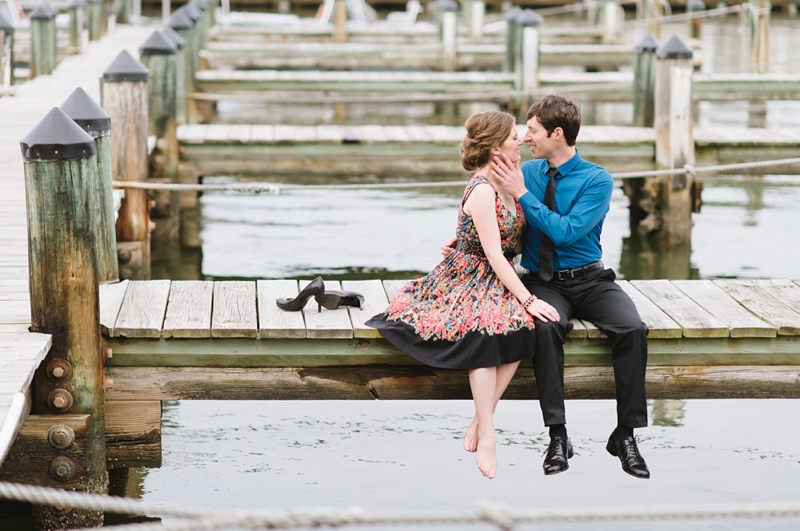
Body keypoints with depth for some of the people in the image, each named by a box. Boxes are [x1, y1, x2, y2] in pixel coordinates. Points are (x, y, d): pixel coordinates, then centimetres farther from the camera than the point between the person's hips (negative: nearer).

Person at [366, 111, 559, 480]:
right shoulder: (482, 191, -16)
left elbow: (514, 244, 14)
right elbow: (494, 255, -20)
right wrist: (528, 300, -22)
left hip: (498, 283, 7)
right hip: (466, 280, -7)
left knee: (520, 330, -24)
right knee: (487, 332, -35)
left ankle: (479, 425, -19)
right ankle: (487, 437, -29)